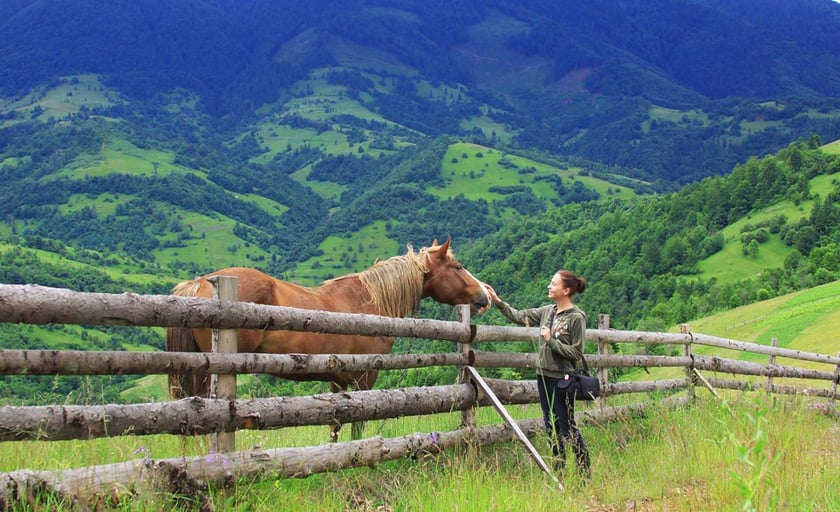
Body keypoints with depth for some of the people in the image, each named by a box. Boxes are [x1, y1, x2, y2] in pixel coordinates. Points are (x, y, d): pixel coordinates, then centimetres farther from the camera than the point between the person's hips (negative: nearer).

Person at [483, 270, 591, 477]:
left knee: (568, 427, -3)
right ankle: (558, 470, 23)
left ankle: (585, 474, 5)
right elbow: (519, 316, 13)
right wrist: (498, 301, 6)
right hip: (544, 375, 7)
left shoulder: (577, 317, -13)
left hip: (562, 378, -7)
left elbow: (576, 353, -14)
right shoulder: (547, 311, 7)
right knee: (551, 427, 13)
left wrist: (551, 340, -18)